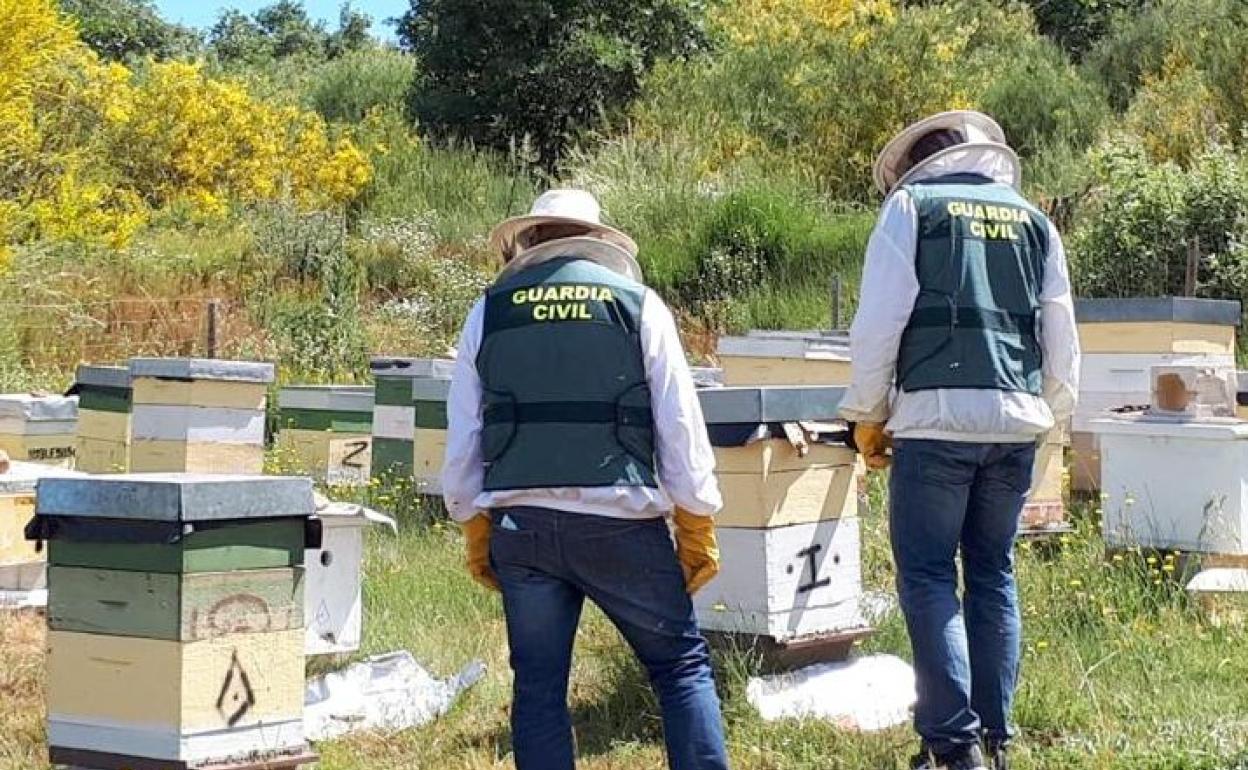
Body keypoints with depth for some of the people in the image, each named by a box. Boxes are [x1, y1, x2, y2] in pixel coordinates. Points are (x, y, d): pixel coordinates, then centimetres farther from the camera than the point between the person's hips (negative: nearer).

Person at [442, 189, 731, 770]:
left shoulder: (490, 312, 10)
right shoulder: (638, 305, 5)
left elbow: (461, 437, 10)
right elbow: (681, 425, 2)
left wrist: (475, 532, 19)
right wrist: (698, 530, 8)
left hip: (519, 523, 2)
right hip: (620, 522, -2)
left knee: (537, 686, 9)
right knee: (682, 666, 8)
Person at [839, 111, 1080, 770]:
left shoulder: (912, 206, 4)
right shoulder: (1033, 222, 16)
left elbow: (878, 322, -3)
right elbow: (1063, 340, 14)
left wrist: (867, 415, 7)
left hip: (938, 417, -4)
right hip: (1018, 421, 4)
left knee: (928, 575, -1)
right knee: (993, 573, 13)